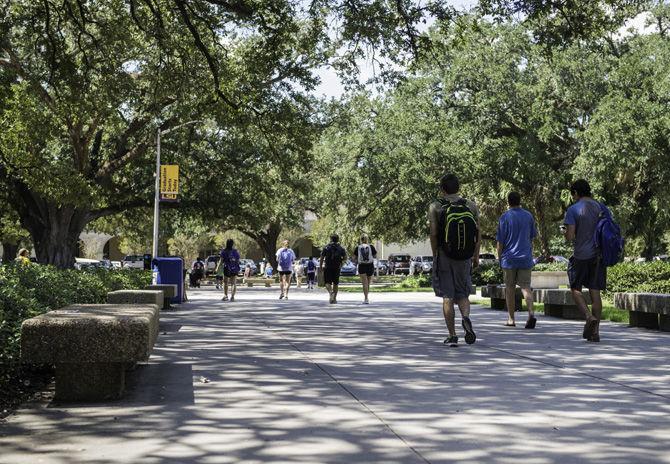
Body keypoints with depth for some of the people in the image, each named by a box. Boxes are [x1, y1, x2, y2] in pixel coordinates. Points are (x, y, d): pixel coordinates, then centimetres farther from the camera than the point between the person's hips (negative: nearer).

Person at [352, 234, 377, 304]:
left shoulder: (358, 248, -2)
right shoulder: (371, 247, -3)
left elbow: (354, 258, -1)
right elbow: (375, 256, 1)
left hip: (361, 267, -1)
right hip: (370, 266, 1)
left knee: (365, 283, -4)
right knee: (368, 283, 16)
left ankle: (366, 299, -17)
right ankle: (365, 298, 26)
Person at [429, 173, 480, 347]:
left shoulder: (435, 207, -4)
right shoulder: (471, 206, 3)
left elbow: (433, 234, -9)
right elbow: (478, 233, 2)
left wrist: (435, 255, 2)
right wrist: (476, 255, 11)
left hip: (444, 256, -2)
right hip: (465, 258, 2)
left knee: (447, 296, 4)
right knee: (462, 294, 16)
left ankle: (452, 336, 2)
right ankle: (466, 317, -14)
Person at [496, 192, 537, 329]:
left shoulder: (505, 218, -6)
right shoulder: (528, 216, 6)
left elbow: (500, 241, -5)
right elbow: (532, 237, 14)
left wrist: (499, 258, 5)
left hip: (509, 258, -2)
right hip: (525, 258, 2)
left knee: (510, 288, 8)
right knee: (526, 287, 1)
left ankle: (511, 319, 13)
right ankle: (531, 313, -20)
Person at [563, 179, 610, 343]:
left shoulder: (573, 210, -7)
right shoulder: (602, 208, 8)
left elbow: (570, 237, -13)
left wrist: (563, 231, 7)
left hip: (581, 255, -4)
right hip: (599, 255, 4)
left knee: (576, 289, 11)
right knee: (595, 292, 5)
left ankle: (590, 317, -13)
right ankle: (595, 332, 4)